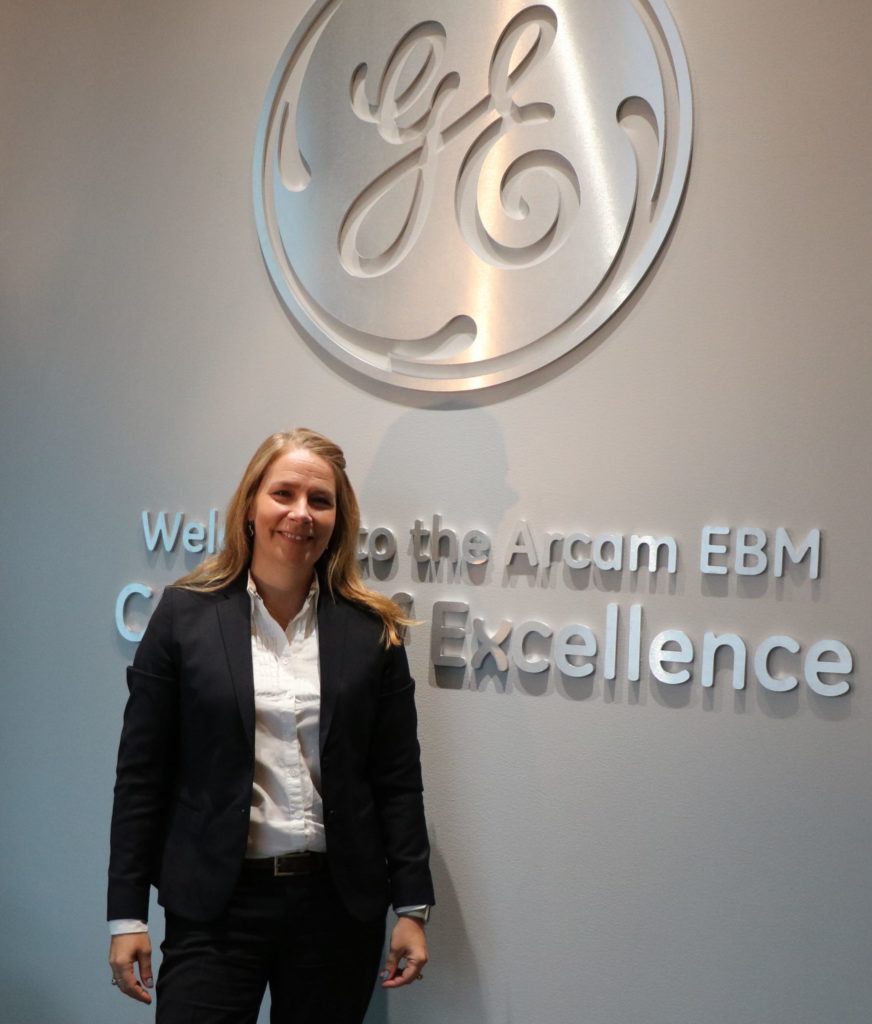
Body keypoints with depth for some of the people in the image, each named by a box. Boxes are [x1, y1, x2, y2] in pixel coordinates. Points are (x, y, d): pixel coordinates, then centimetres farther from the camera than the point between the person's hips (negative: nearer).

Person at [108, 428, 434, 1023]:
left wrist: (412, 907, 2)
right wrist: (128, 913, -2)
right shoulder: (185, 614, -2)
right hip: (216, 902, -1)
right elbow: (142, 774, -1)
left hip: (340, 903, 2)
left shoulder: (373, 630, 0)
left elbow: (398, 779, 3)